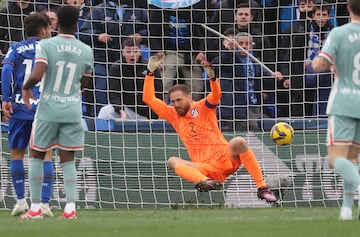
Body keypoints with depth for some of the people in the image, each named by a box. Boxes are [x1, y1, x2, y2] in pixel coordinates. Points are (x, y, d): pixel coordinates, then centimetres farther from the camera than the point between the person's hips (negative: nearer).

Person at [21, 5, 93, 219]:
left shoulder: (46, 45, -9)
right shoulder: (86, 51, 2)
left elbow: (37, 75, -19)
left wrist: (26, 88, 2)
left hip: (48, 108, -2)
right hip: (73, 110, 2)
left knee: (37, 155, 11)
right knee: (68, 159, 8)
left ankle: (35, 208, 10)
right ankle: (71, 207, -4)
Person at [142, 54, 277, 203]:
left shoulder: (203, 107, 5)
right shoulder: (173, 115, 14)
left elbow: (216, 94, -16)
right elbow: (148, 99, 10)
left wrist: (212, 77, -36)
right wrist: (150, 71, 3)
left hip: (225, 158, -2)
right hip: (206, 169, 2)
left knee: (239, 142, -33)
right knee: (173, 161, -25)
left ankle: (262, 188, -32)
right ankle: (206, 182, -54)